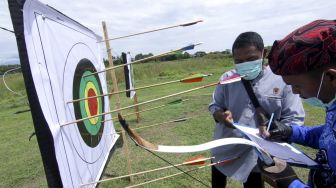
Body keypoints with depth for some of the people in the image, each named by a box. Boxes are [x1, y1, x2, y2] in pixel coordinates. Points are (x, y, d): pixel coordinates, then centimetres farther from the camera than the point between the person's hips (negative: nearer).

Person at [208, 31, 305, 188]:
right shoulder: (228, 78, -7)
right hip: (224, 148, 3)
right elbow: (214, 107, 0)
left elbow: (294, 119, -10)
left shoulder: (282, 80, -13)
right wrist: (221, 116, -23)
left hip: (256, 155, -2)